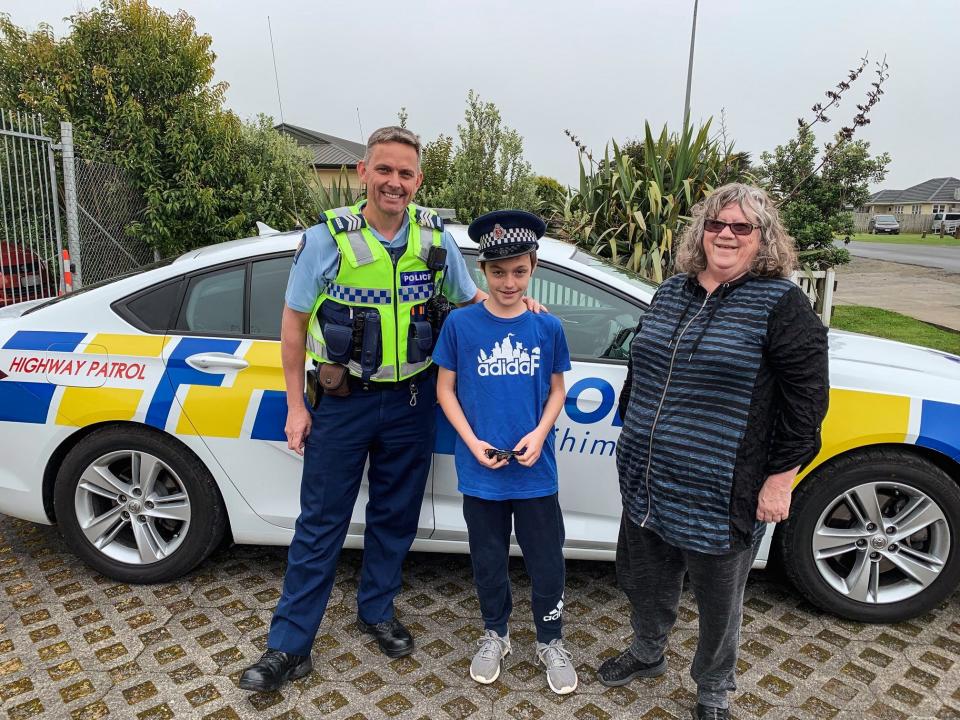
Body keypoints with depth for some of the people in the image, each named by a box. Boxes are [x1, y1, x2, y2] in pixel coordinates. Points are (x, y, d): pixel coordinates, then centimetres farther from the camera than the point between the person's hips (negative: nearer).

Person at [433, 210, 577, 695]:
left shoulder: (547, 327, -2)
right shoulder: (460, 324, -7)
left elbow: (556, 390, 6)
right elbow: (445, 389, -1)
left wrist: (540, 434, -11)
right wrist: (473, 443, -12)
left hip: (535, 471, 1)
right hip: (481, 471, 0)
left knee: (546, 562, 11)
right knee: (489, 559, 16)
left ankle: (550, 642, 34)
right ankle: (494, 635, 39)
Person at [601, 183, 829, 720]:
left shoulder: (781, 303, -10)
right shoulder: (672, 292, 8)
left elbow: (808, 394, -12)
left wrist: (781, 477, -13)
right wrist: (634, 434, 19)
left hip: (721, 495, -5)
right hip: (647, 484, 6)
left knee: (719, 600, 15)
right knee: (645, 579, 22)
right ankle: (647, 655, 49)